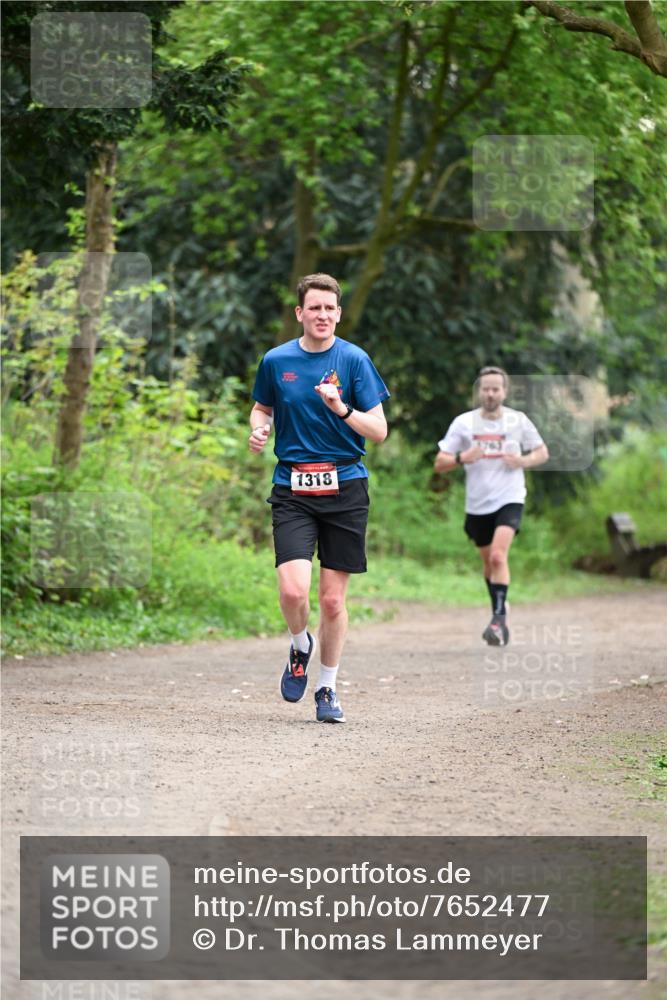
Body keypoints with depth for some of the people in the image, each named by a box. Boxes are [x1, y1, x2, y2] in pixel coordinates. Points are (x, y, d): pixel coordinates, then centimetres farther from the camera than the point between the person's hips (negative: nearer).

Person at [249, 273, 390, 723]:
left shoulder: (354, 360, -1)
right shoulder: (276, 361, 4)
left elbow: (379, 430, -3)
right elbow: (262, 408, 22)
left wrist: (342, 409, -20)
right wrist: (259, 429, 0)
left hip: (345, 487, 0)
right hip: (292, 491, 0)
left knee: (333, 598, 3)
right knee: (293, 589, -17)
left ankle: (327, 687, 21)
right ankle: (301, 646, 17)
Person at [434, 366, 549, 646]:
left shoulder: (518, 421, -1)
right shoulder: (463, 423, -1)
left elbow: (542, 453, 10)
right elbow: (439, 463, 0)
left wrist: (522, 461, -11)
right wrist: (461, 458, -21)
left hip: (509, 499, -3)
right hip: (477, 504, 3)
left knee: (498, 556, -22)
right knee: (488, 561, 15)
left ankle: (499, 619, -23)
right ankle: (499, 608, 37)